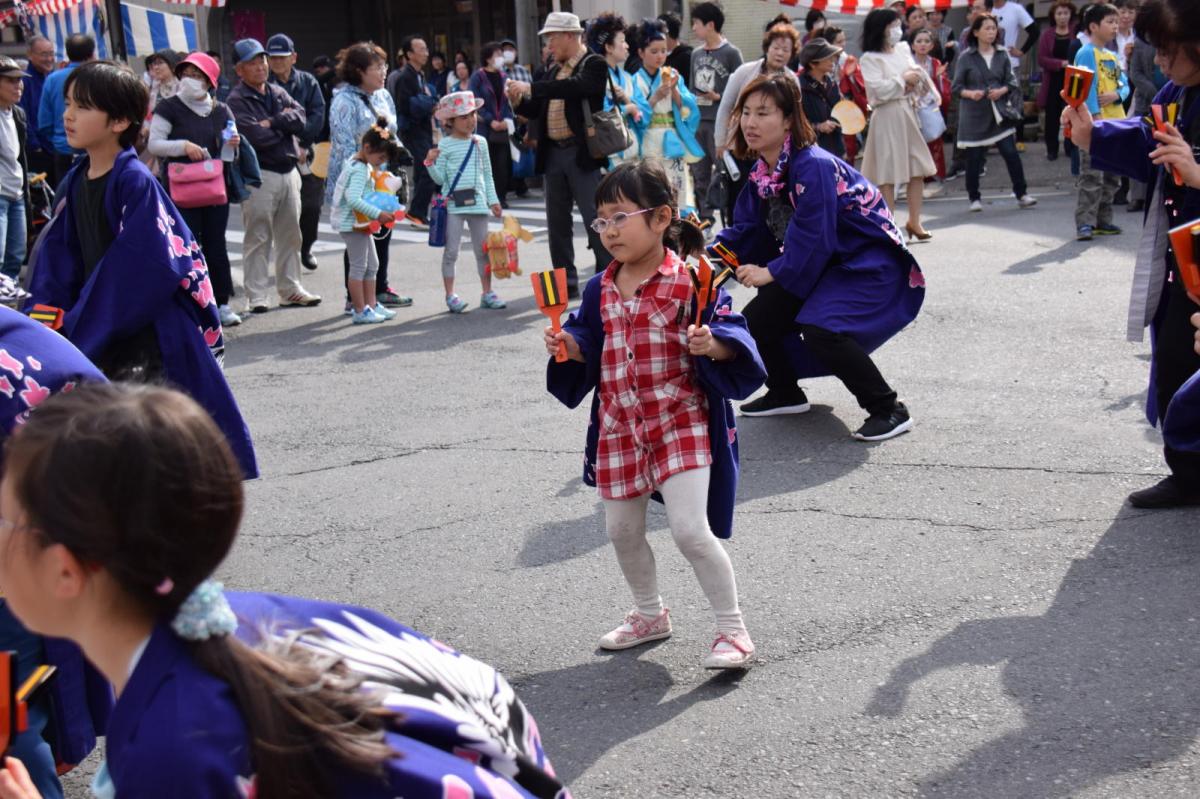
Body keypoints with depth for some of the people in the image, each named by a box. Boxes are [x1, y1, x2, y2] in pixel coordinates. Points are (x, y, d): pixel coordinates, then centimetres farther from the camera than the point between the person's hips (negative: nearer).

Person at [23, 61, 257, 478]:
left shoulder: (135, 182, -16)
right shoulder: (75, 182, 7)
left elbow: (143, 270, -21)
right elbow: (57, 262, 10)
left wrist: (81, 329, -18)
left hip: (151, 338, -7)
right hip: (96, 339, 7)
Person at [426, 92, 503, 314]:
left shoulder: (480, 142, 9)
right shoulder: (445, 145, -3)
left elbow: (487, 174, 14)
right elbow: (440, 178, -3)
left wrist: (493, 199, 10)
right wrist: (431, 163, -19)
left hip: (477, 203, 4)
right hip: (453, 204, -4)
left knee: (483, 250, 10)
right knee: (451, 251, 0)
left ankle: (487, 293, 18)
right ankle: (451, 296, 6)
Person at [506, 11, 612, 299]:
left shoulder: (594, 65, -5)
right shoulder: (554, 71, 16)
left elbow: (577, 87, -25)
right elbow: (538, 110, 19)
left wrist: (531, 88, -24)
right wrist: (519, 101, -2)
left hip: (582, 154, -8)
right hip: (553, 154, 8)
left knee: (595, 219, -6)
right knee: (558, 222, 10)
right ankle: (566, 283, 17)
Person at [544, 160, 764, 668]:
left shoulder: (690, 281, -11)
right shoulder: (600, 289, 6)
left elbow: (729, 331, -12)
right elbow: (588, 347, 15)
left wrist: (711, 344, -33)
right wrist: (567, 346, -6)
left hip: (680, 419, -6)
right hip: (618, 423, 6)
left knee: (690, 530, -12)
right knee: (622, 531, 15)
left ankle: (733, 631, 3)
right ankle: (649, 615, 39)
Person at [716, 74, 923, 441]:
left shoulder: (813, 166, -26)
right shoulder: (761, 172, 2)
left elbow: (813, 239, -28)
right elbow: (744, 232, 7)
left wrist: (771, 273, -21)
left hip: (870, 266, -9)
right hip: (825, 267, 9)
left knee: (819, 328, -30)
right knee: (756, 321, 6)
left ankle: (889, 410, -17)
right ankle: (785, 393, 31)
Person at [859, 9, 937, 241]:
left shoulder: (903, 50, 11)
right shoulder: (870, 58, -9)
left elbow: (917, 76, 17)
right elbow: (879, 89, -19)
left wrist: (915, 81, -4)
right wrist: (903, 80, -10)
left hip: (907, 113, 7)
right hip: (886, 117, -7)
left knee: (918, 169, 7)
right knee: (888, 173, -3)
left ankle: (914, 222, 19)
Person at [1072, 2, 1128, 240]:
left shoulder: (1112, 56, 16)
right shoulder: (1086, 53, -9)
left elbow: (1125, 84, 13)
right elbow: (1088, 88, -15)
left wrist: (1116, 95, -10)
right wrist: (1096, 117, -21)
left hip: (1115, 122, 8)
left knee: (1112, 177, 13)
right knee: (1092, 177, -10)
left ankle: (1103, 220, 21)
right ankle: (1085, 223, -10)